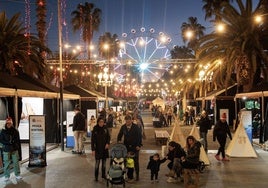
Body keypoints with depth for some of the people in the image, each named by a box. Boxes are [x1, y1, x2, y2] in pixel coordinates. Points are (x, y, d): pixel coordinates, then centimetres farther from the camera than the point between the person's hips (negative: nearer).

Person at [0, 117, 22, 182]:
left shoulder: (15, 131, 4)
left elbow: (18, 140, 8)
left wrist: (18, 147, 0)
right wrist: (8, 143, -15)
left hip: (15, 149, 1)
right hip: (6, 150, -1)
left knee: (16, 162, 4)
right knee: (7, 163, 3)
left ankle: (17, 175, 15)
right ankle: (7, 176, 15)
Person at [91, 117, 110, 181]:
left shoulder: (105, 128, -1)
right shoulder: (95, 129, -9)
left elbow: (108, 137, 9)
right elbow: (92, 140, -8)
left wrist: (108, 143, -9)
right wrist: (93, 149, -11)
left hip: (105, 148, 3)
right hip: (98, 148, -3)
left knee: (104, 162, 11)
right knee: (97, 162, -3)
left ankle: (103, 175, 24)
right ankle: (96, 176, 7)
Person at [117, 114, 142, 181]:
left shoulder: (136, 127, -9)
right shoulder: (123, 127, 0)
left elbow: (140, 136, -6)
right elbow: (119, 135, 13)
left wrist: (139, 145, -11)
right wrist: (119, 141, -4)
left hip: (135, 147, -2)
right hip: (126, 146, 3)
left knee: (136, 161, 3)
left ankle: (137, 175, 14)